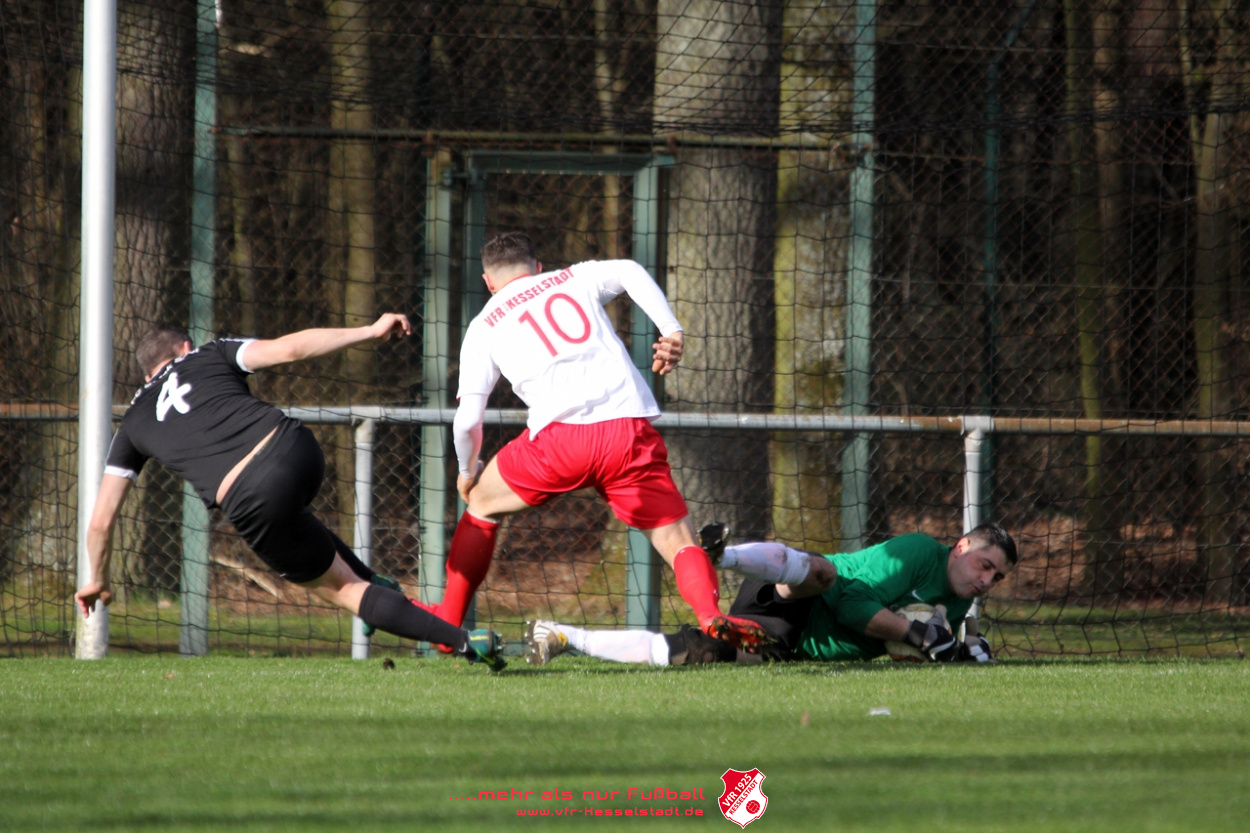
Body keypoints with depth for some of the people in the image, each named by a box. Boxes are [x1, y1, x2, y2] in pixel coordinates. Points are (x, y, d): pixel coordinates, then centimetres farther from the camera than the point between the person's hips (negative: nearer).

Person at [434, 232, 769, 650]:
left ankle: (446, 622, 29)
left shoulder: (484, 327, 19)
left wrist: (466, 471, 30)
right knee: (678, 540, 3)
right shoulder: (575, 279, 25)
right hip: (631, 432, 1)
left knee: (481, 503, 25)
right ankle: (710, 614, -28)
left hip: (560, 436, -1)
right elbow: (630, 272, 7)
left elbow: (468, 420, 13)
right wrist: (671, 332, 5)